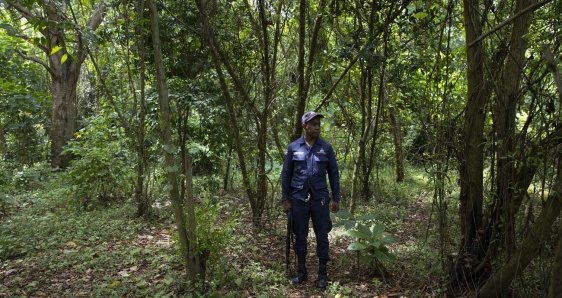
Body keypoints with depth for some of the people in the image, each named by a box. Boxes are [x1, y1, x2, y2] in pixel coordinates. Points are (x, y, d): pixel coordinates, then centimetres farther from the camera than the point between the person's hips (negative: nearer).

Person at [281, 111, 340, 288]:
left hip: (320, 199, 0)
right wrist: (285, 199, 0)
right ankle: (301, 271, 26)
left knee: (322, 236, 7)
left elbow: (333, 174, 4)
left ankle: (322, 273, 21)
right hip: (299, 199, 0)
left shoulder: (326, 147, 0)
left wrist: (336, 199, 2)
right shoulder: (293, 147, -1)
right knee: (300, 236, 11)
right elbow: (286, 174, 3)